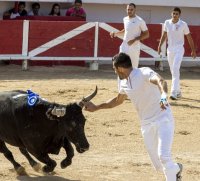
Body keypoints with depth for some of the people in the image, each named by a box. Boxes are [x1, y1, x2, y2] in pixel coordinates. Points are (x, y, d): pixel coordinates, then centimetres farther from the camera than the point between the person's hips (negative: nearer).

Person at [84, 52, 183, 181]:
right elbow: (118, 100, 26)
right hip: (147, 125, 7)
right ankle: (175, 169, 39)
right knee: (159, 166, 8)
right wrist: (96, 107, 28)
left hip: (163, 120, -7)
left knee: (163, 156, -24)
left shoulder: (144, 73, -18)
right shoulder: (123, 83, 6)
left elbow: (161, 81, -38)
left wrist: (163, 96, -59)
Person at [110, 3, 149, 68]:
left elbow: (146, 34, -9)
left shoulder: (140, 21, -11)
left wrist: (135, 39, -20)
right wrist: (115, 34, 10)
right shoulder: (125, 19, 7)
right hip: (124, 46, 5)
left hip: (134, 47, -5)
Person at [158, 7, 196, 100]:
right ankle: (178, 91, 25)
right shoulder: (167, 23, 3)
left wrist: (193, 50, 0)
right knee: (173, 71, 11)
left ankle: (174, 92, -24)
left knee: (176, 70, -19)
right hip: (170, 49, 5)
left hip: (179, 49, -5)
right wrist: (160, 45, 1)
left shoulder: (183, 24, -7)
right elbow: (164, 35, 13)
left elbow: (189, 37, -1)